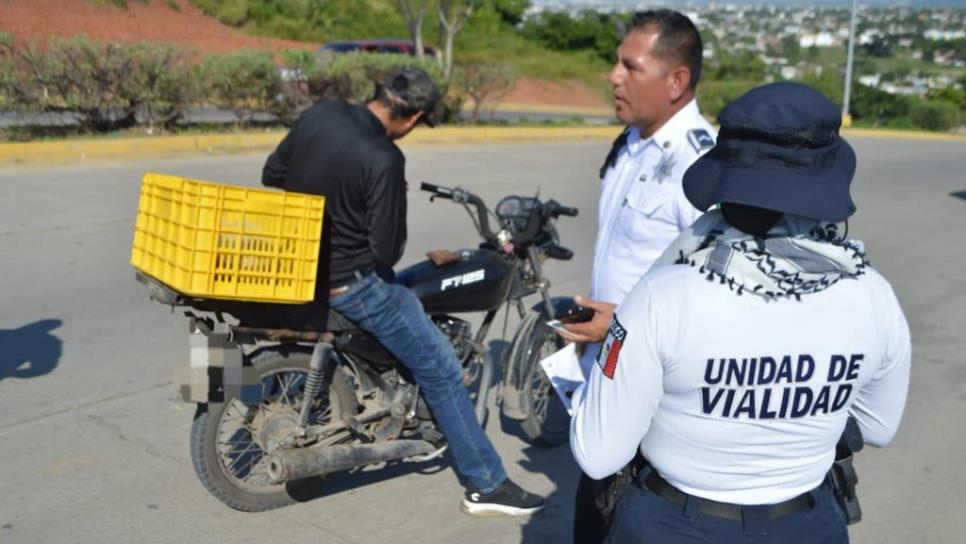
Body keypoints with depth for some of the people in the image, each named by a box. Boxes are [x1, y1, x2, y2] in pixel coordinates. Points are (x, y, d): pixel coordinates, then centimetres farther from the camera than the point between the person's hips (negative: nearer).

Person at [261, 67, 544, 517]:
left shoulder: (317, 114, -3)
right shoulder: (384, 159, -25)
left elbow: (271, 174, 10)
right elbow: (387, 251, -20)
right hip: (346, 284, -8)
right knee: (441, 368, 2)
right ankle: (486, 485, 10)